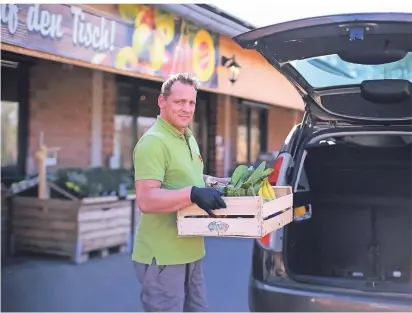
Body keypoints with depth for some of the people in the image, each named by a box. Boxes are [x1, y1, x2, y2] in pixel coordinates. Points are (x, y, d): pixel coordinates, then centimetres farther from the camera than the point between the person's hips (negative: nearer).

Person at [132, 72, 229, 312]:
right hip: (162, 256, -10)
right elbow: (145, 200, -28)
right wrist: (192, 194, -37)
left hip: (191, 252, 10)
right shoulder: (153, 142, -20)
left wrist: (228, 183, 15)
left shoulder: (189, 139, 12)